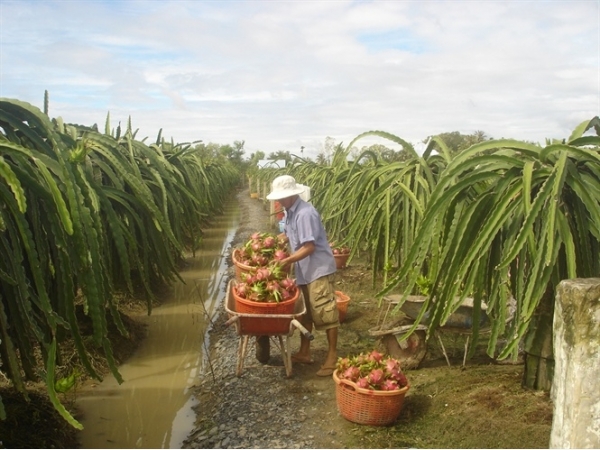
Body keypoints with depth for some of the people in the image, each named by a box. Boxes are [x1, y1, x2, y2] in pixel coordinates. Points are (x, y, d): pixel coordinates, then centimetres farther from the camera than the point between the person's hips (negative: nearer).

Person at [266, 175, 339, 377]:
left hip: (319, 269, -10)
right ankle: (304, 352, 26)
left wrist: (286, 261, -24)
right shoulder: (290, 212, 7)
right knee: (305, 313, 15)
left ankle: (332, 357, 5)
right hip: (304, 270, 10)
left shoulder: (305, 213, -22)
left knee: (325, 313, -3)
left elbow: (309, 247, -25)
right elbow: (288, 234, 22)